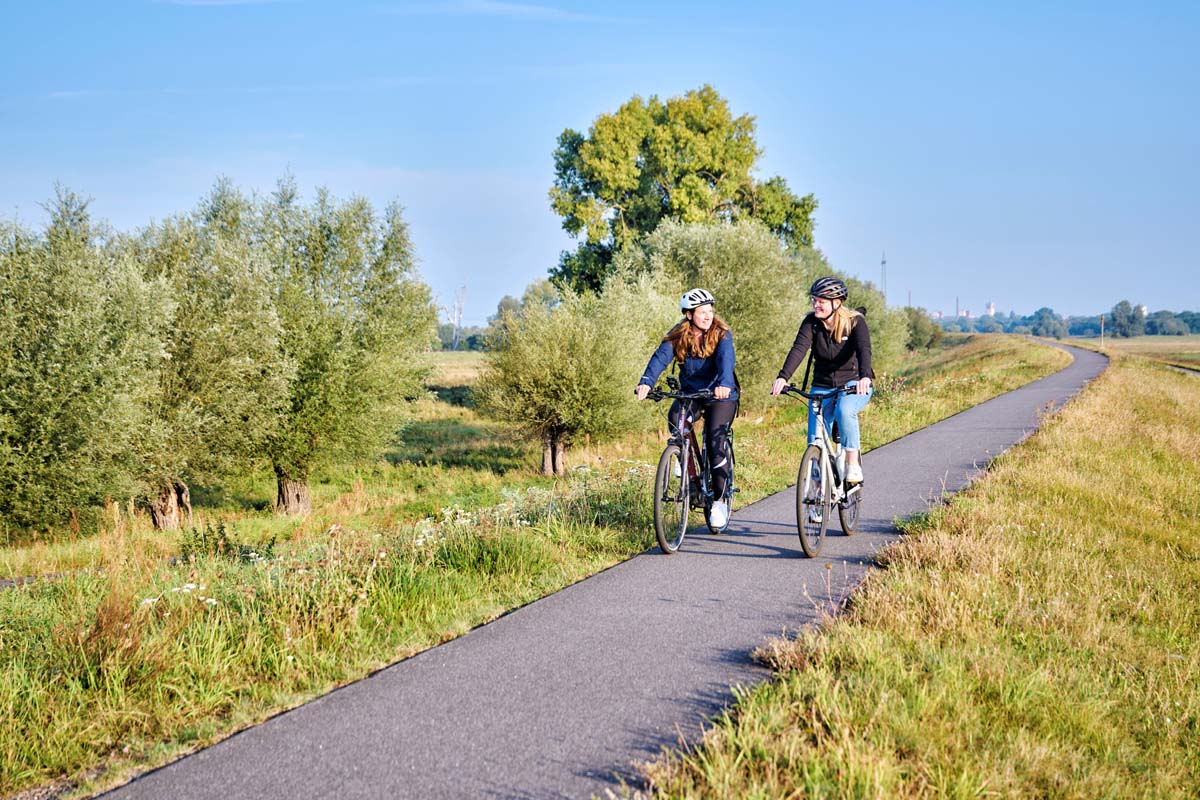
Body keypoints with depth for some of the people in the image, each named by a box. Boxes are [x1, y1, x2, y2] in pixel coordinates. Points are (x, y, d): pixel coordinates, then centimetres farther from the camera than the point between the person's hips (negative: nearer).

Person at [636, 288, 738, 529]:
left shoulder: (721, 334, -14)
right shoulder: (677, 337, -7)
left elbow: (725, 359, -32)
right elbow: (660, 358, -23)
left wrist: (724, 384, -53)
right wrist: (646, 382, -43)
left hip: (721, 395, -2)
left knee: (715, 444, -15)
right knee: (675, 417, -29)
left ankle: (720, 500, 2)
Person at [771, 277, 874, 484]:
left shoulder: (855, 322, -14)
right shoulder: (812, 322, -7)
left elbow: (864, 350, -31)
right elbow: (799, 349, -22)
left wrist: (864, 377, -52)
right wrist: (783, 377, -39)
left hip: (854, 385, -3)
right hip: (822, 386, 3)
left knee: (845, 410, -37)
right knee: (815, 443, -7)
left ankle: (853, 464, -23)